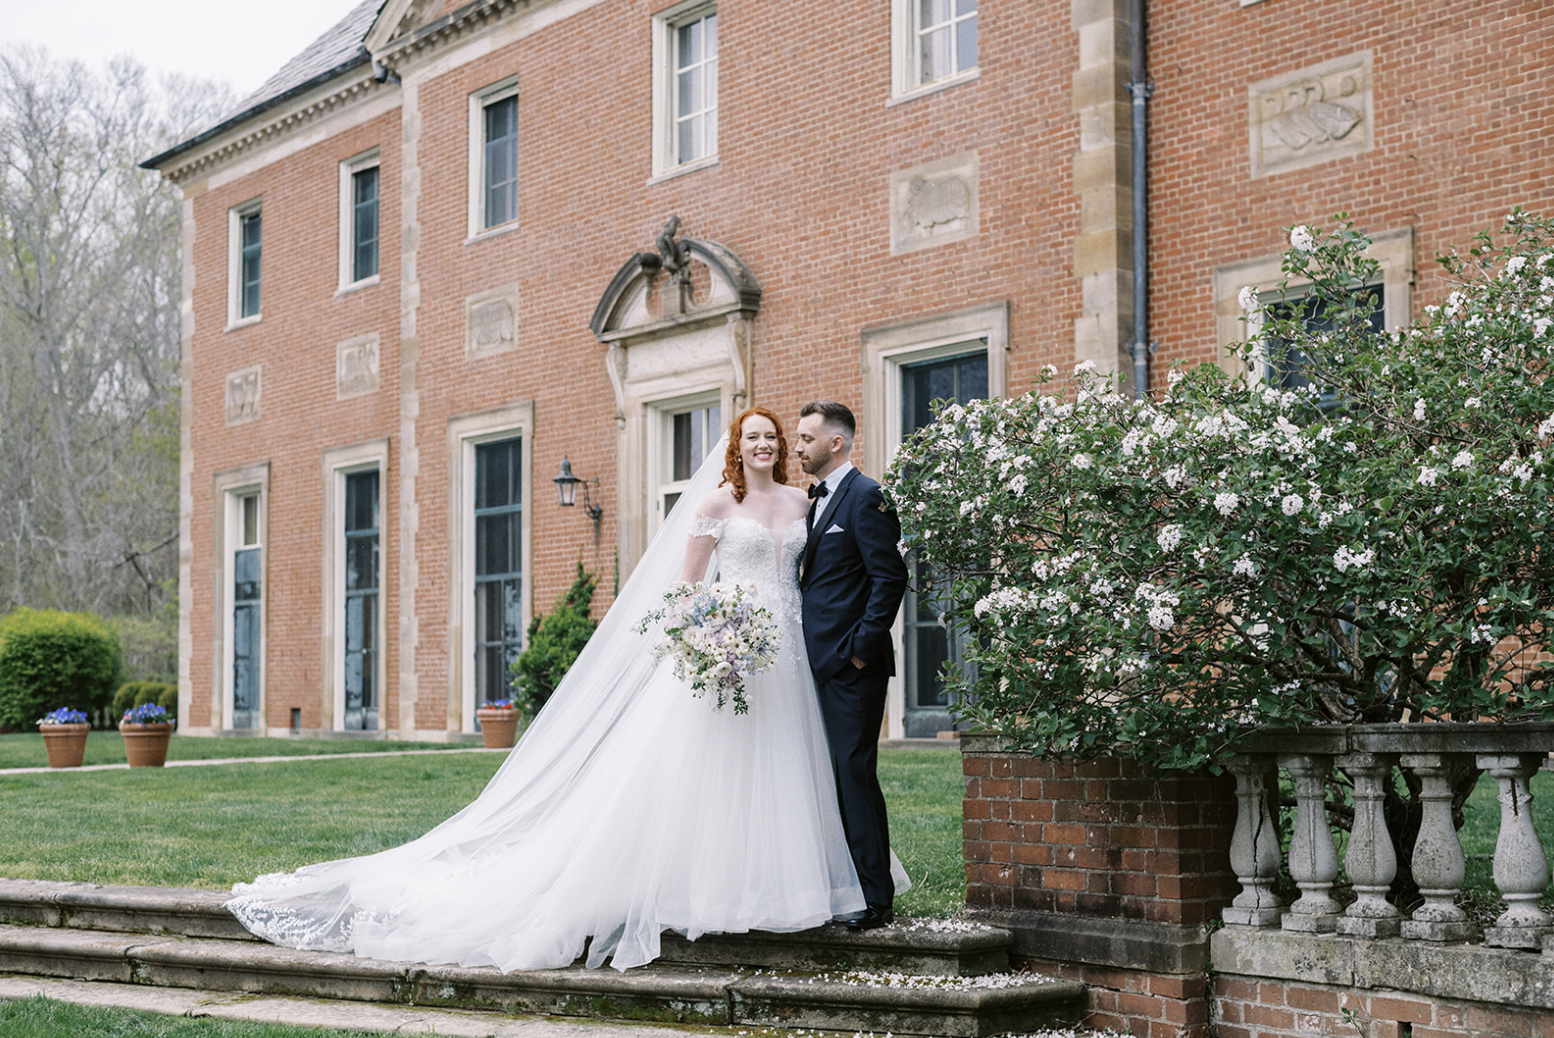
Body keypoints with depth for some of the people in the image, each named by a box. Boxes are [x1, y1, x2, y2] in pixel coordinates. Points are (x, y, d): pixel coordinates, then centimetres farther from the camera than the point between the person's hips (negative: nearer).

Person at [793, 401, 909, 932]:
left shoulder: (865, 496, -9)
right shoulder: (814, 500, 18)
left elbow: (890, 578, -15)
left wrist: (862, 646, -16)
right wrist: (803, 649, 13)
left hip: (852, 665, -9)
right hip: (819, 664, 9)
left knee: (855, 774, -7)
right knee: (831, 779, 10)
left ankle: (876, 900, -2)